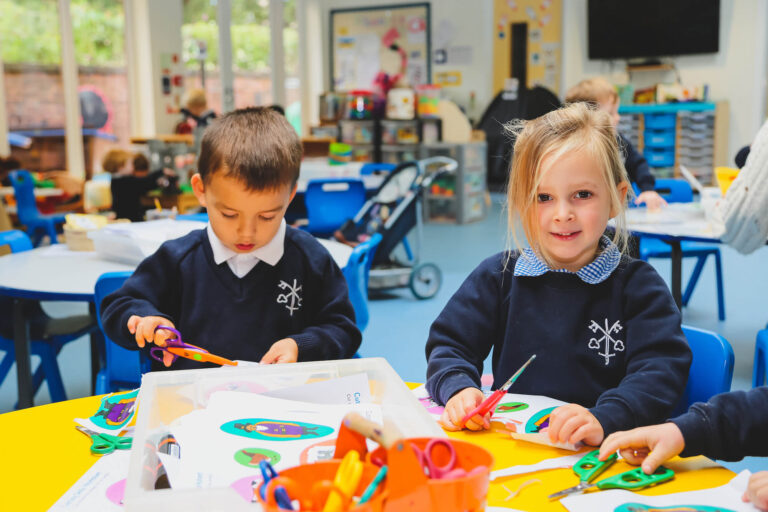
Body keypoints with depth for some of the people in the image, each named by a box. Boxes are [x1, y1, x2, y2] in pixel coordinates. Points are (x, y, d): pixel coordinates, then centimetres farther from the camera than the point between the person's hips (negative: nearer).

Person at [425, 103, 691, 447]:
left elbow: (662, 370, -9)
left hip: (599, 457, 0)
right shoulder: (498, 276, 8)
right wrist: (458, 388, -14)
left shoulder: (638, 285, 2)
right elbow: (449, 345, 9)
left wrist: (603, 419, -28)